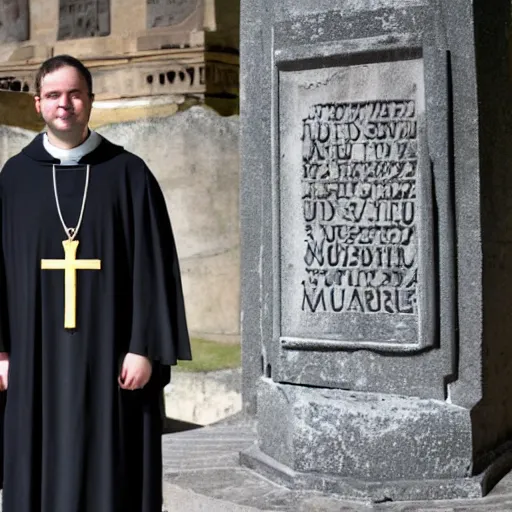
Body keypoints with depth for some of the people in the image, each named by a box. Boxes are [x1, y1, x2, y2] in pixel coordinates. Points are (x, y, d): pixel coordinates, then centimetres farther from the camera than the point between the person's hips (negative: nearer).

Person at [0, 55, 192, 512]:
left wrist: (144, 347, -11)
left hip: (110, 353, -2)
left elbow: (155, 266, -4)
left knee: (112, 473, 4)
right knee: (40, 472, 8)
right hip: (39, 354, 2)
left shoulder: (129, 173, -1)